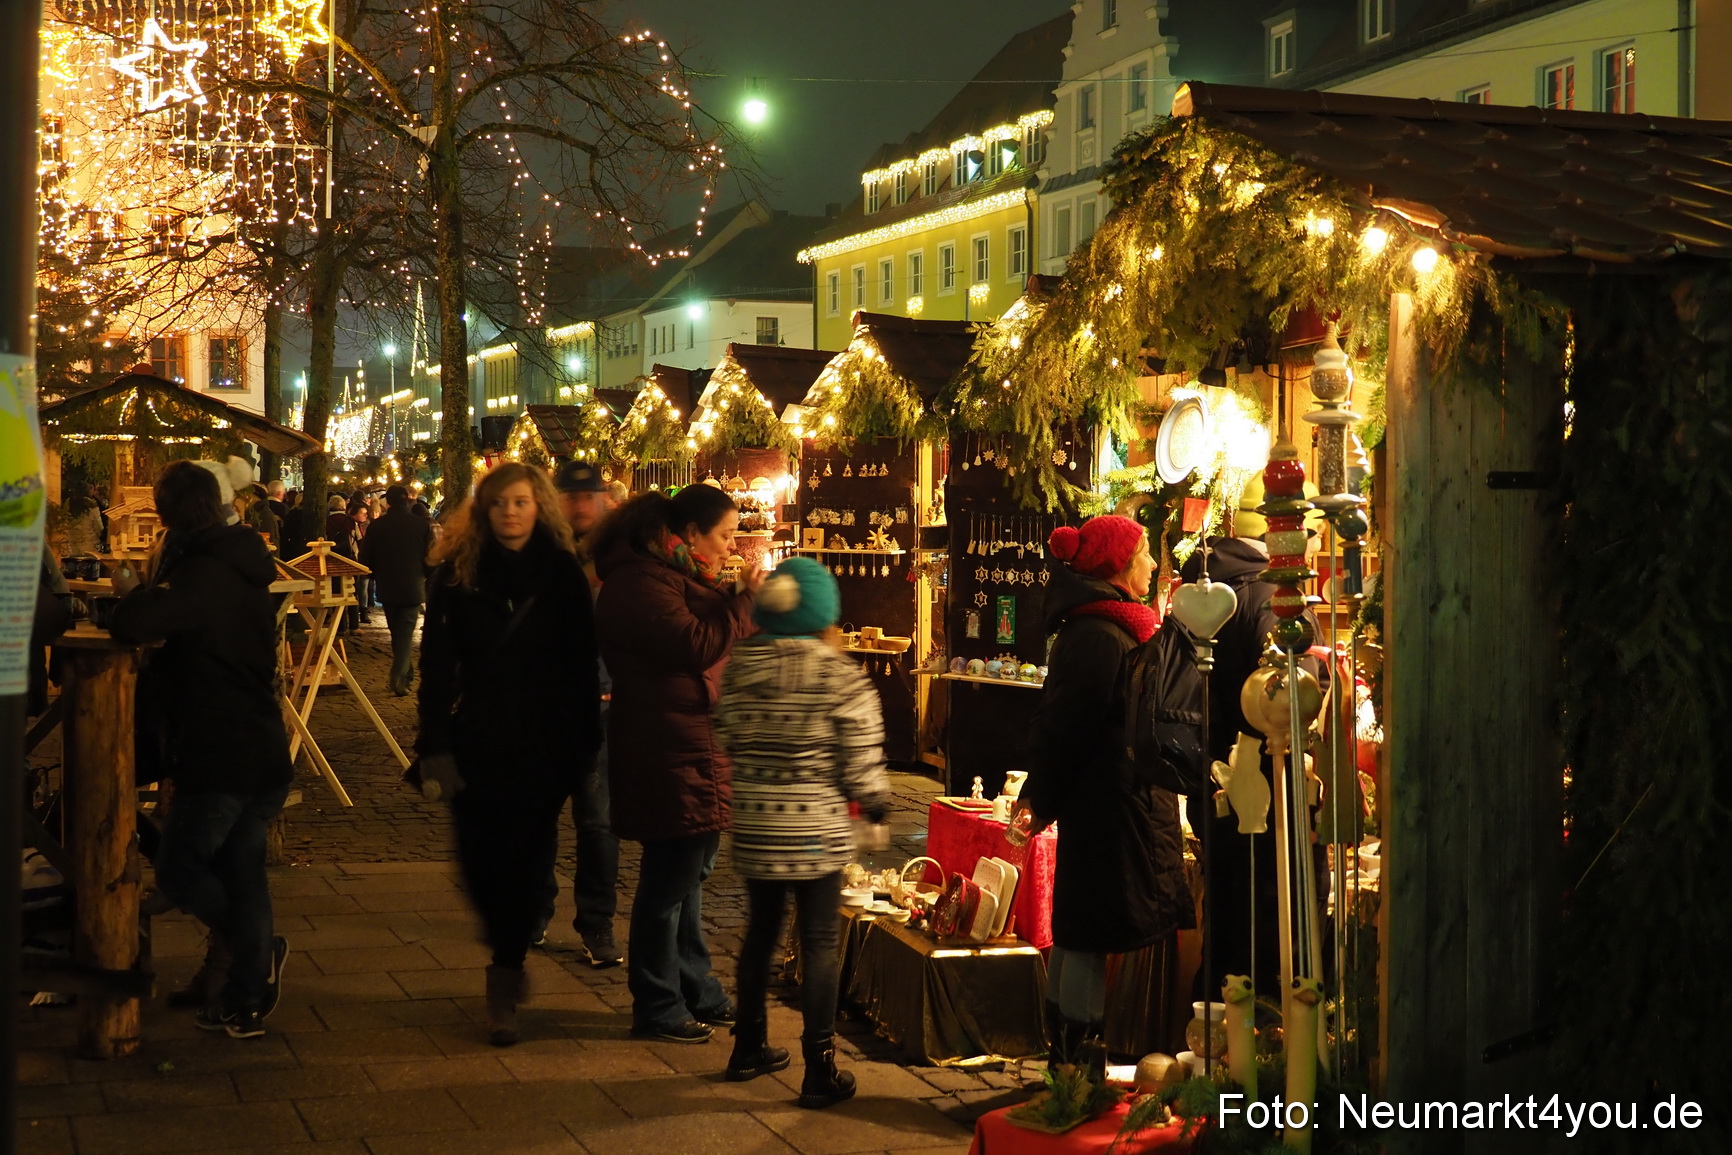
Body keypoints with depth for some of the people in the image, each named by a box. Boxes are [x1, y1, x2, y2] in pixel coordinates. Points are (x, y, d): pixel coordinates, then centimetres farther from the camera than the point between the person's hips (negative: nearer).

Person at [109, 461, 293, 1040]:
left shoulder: (203, 573, -18)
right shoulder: (245, 569, 11)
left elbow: (131, 625, -29)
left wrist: (131, 593, -8)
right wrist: (148, 597, 11)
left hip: (220, 758, -9)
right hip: (265, 752, 9)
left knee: (178, 869, 7)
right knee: (242, 872, 15)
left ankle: (257, 949, 9)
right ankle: (246, 1002, 20)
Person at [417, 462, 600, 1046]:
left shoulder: (563, 575, 0)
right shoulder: (458, 572, 0)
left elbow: (582, 664, 1)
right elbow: (436, 662, -2)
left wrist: (582, 741, -4)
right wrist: (435, 744, -9)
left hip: (543, 743, -1)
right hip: (476, 741, 1)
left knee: (524, 859, -1)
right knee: (478, 860, 4)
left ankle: (505, 988, 6)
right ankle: (508, 963, 32)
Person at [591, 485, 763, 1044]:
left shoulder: (680, 577, 18)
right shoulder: (641, 582, -16)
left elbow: (721, 641, 22)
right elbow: (696, 648, -25)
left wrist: (744, 596, 7)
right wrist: (744, 598, -18)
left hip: (696, 752, 11)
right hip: (670, 757, -11)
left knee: (689, 872, 18)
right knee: (670, 881, -3)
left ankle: (698, 993, 29)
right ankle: (658, 1008, 7)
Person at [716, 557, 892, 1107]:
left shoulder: (738, 669, -1)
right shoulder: (841, 676, -14)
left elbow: (727, 742, 4)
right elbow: (862, 764, -12)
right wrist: (878, 805, 6)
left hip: (753, 830, 5)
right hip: (817, 834, -4)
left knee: (760, 932, 19)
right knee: (819, 944, 4)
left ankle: (749, 1047, 31)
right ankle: (820, 1071, 8)